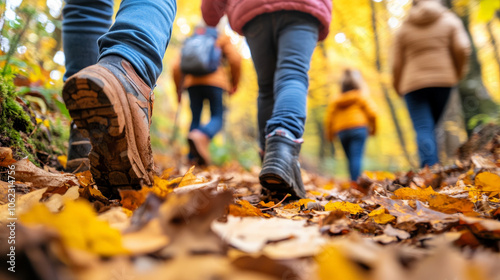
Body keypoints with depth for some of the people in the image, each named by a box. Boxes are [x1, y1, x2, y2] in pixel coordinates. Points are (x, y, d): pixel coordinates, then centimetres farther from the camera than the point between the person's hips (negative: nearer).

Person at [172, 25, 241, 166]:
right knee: (217, 118, -3)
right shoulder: (222, 39, 21)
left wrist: (178, 90, 23)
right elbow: (235, 59, 3)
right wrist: (234, 83, 11)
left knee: (195, 118, 12)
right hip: (215, 81, -3)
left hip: (193, 82, 3)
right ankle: (200, 136, -35)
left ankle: (193, 156, 3)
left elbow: (176, 67, 16)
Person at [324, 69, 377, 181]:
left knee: (351, 158, 11)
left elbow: (328, 119, 9)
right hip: (359, 129, -3)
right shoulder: (362, 98, 10)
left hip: (342, 131, 4)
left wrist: (329, 135, 17)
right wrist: (373, 128, 16)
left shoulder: (335, 101, 17)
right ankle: (355, 181, -27)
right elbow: (372, 114, 1)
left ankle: (353, 180, 8)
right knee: (357, 157, -14)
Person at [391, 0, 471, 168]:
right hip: (444, 80, 2)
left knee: (423, 130, -8)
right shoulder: (450, 20, 13)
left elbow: (397, 64, 6)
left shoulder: (404, 29, 12)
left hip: (414, 84, -1)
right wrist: (459, 71, 12)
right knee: (430, 127, 13)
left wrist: (398, 87, 18)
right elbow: (462, 48, -4)